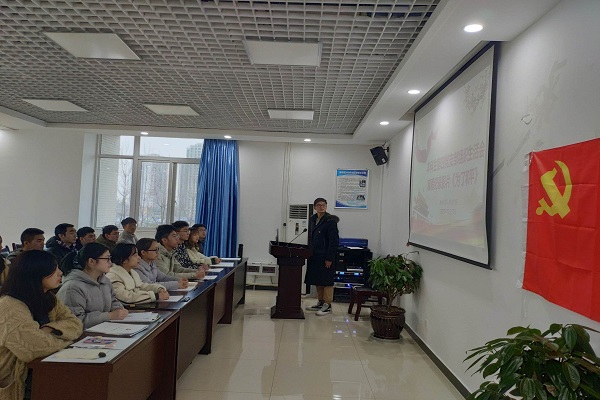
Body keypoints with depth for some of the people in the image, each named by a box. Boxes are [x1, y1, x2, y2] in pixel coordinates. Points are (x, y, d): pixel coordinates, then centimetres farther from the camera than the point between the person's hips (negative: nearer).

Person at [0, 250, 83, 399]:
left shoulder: (48, 298, 3)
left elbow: (75, 323, -2)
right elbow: (37, 347, -32)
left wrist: (49, 329, -20)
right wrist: (63, 336, -13)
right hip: (13, 383, -7)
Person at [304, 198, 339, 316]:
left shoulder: (330, 221, -11)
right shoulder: (312, 219, 11)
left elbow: (334, 241, -14)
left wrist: (329, 258, -17)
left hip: (325, 257, -8)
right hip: (314, 256, 8)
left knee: (326, 281, 0)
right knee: (317, 280, 14)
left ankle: (327, 305, 8)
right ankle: (320, 302, 26)